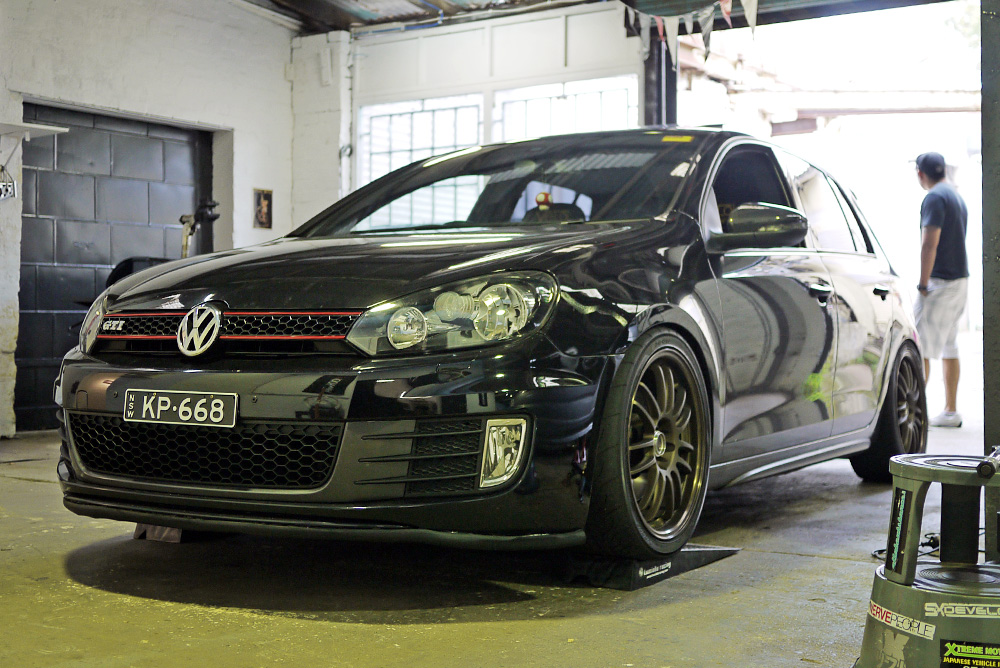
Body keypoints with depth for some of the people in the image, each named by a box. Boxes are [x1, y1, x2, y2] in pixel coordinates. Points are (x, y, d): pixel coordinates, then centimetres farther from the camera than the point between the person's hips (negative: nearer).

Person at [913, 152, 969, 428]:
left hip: (941, 281, -9)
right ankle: (951, 411, 14)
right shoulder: (957, 197, 18)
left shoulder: (934, 198, -12)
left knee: (920, 346, -7)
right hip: (960, 279, 9)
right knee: (948, 346, 12)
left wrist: (923, 284, -18)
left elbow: (930, 244, -21)